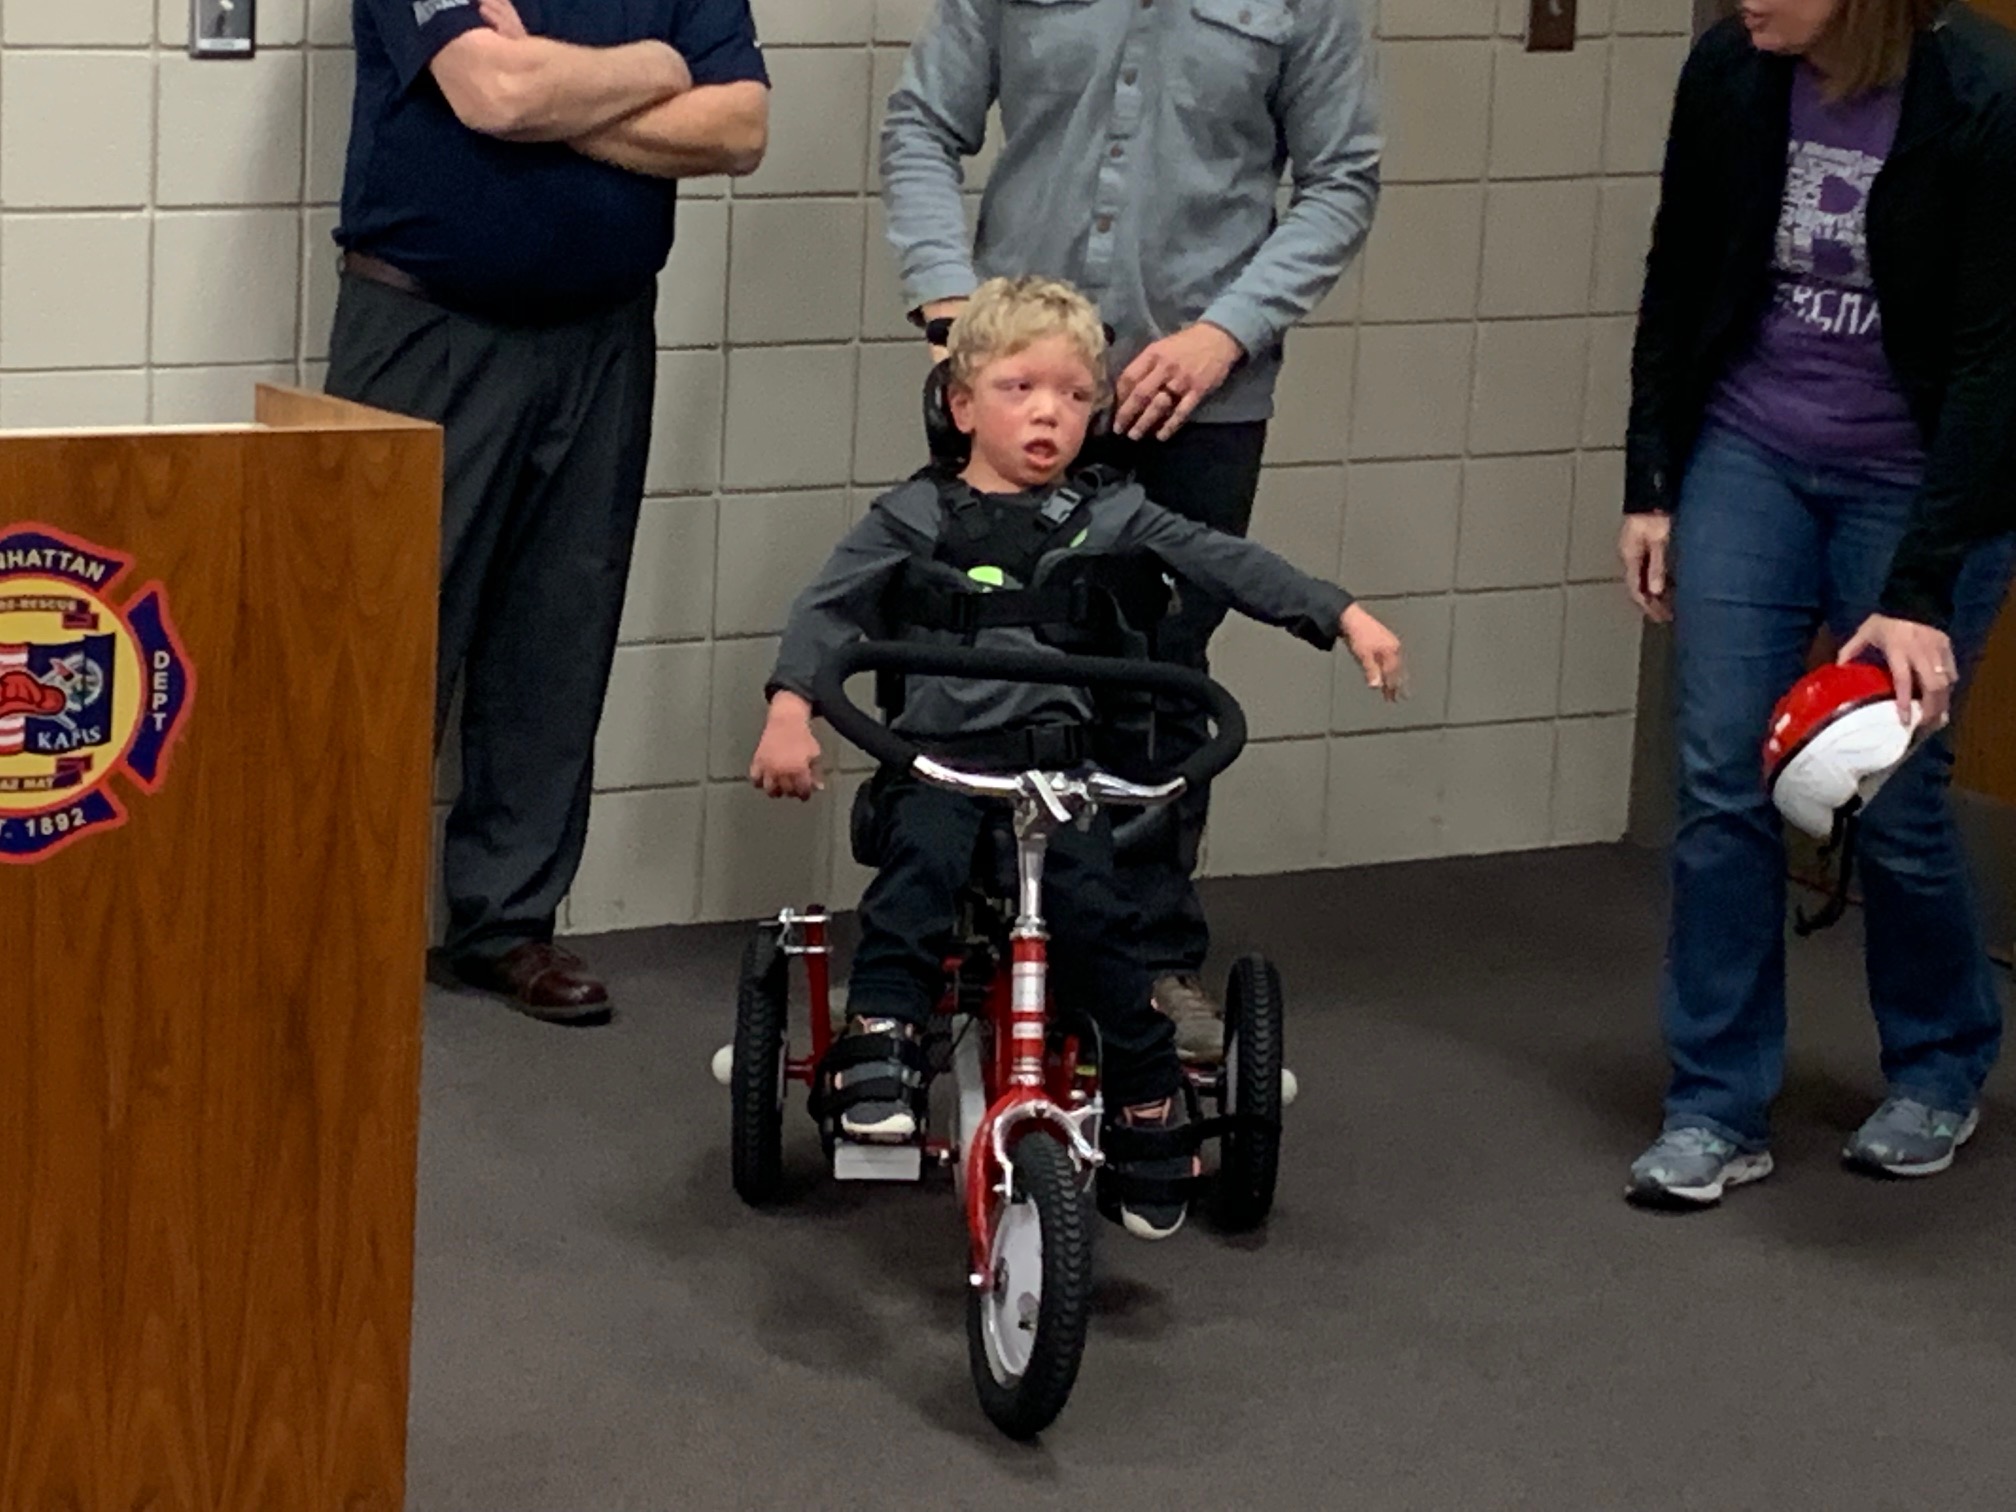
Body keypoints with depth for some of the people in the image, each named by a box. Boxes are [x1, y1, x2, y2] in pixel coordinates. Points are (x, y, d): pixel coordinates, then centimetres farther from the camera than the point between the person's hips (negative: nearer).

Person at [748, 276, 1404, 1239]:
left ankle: (1151, 1103, -7)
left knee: (1093, 911, -20)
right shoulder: (917, 518, 8)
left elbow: (1225, 563, 9)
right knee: (920, 870, -31)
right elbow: (830, 605, 1)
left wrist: (1345, 618, 1)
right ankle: (880, 1054, -25)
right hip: (939, 757, 0)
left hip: (1061, 758, 1)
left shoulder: (1106, 515, 12)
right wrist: (790, 710, -14)